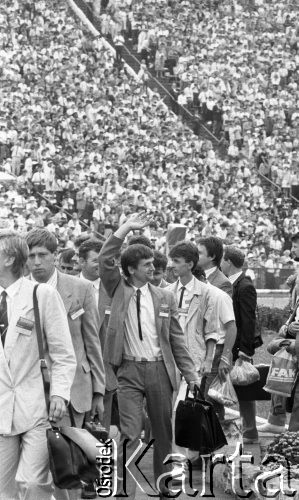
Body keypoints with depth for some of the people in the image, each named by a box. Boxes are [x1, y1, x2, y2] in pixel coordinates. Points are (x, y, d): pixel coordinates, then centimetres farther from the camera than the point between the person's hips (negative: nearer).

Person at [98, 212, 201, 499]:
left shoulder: (164, 297, 7)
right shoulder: (118, 290, 3)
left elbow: (176, 339, 9)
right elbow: (105, 260, -11)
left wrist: (191, 374, 5)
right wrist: (126, 228, -14)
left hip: (160, 370, 2)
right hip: (129, 371, -2)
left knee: (163, 433, 10)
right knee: (129, 434, -9)